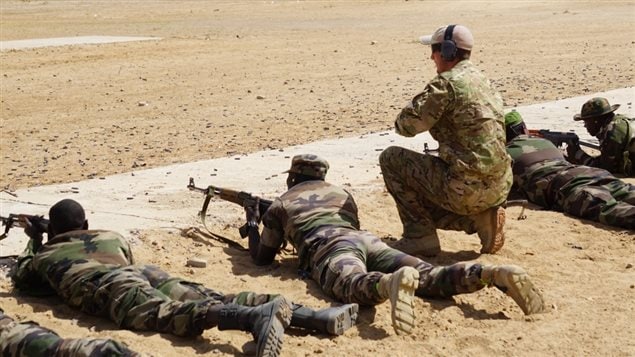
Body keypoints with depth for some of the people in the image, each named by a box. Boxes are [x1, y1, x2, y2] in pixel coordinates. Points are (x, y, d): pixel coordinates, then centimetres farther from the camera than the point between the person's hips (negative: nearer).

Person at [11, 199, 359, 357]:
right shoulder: (111, 237, 42)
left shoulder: (45, 255, 32)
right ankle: (313, 315, -34)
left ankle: (255, 317, -62)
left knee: (172, 315, -31)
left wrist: (33, 242, 66)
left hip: (111, 288, -5)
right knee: (216, 300, -12)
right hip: (150, 273, 5)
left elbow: (21, 280, 50)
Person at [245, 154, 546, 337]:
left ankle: (391, 283, -74)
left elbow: (262, 257, 32)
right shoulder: (340, 193, 41)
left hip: (329, 249, -4)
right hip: (368, 241, 4)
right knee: (429, 278, -15)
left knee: (354, 286, -37)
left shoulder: (279, 205, 27)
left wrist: (252, 224, 51)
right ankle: (495, 274, -42)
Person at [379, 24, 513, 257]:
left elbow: (405, 126, -12)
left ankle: (419, 237, 4)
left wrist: (416, 104, 7)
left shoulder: (447, 83, -14)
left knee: (391, 158, 4)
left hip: (465, 189, -9)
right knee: (423, 203, 29)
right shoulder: (482, 80, 14)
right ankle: (481, 218, 10)